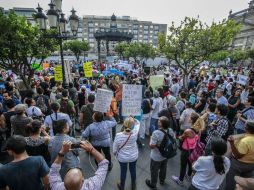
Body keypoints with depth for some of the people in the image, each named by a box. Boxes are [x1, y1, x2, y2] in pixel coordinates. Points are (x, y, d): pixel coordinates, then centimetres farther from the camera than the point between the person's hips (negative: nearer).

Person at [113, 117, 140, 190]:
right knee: (133, 170, 26)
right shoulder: (135, 133, -25)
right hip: (134, 156, 1)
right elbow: (137, 123, -3)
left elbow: (114, 149, -13)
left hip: (122, 158, -1)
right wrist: (134, 120, -18)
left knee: (123, 171, 23)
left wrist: (115, 154, 6)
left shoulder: (118, 135, -29)